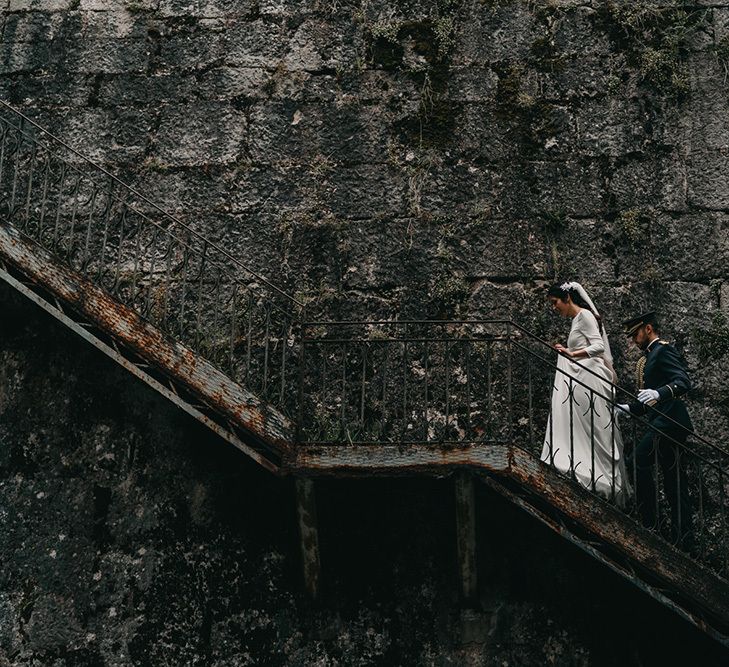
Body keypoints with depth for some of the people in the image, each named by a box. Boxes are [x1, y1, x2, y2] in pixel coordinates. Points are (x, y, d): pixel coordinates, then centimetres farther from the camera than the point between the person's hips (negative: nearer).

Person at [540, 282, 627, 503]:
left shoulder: (584, 315, -6)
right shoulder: (576, 319, 22)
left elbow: (598, 346, -18)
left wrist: (572, 354, -31)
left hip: (591, 383, -9)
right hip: (581, 383, 9)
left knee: (596, 436, -10)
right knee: (581, 434, 3)